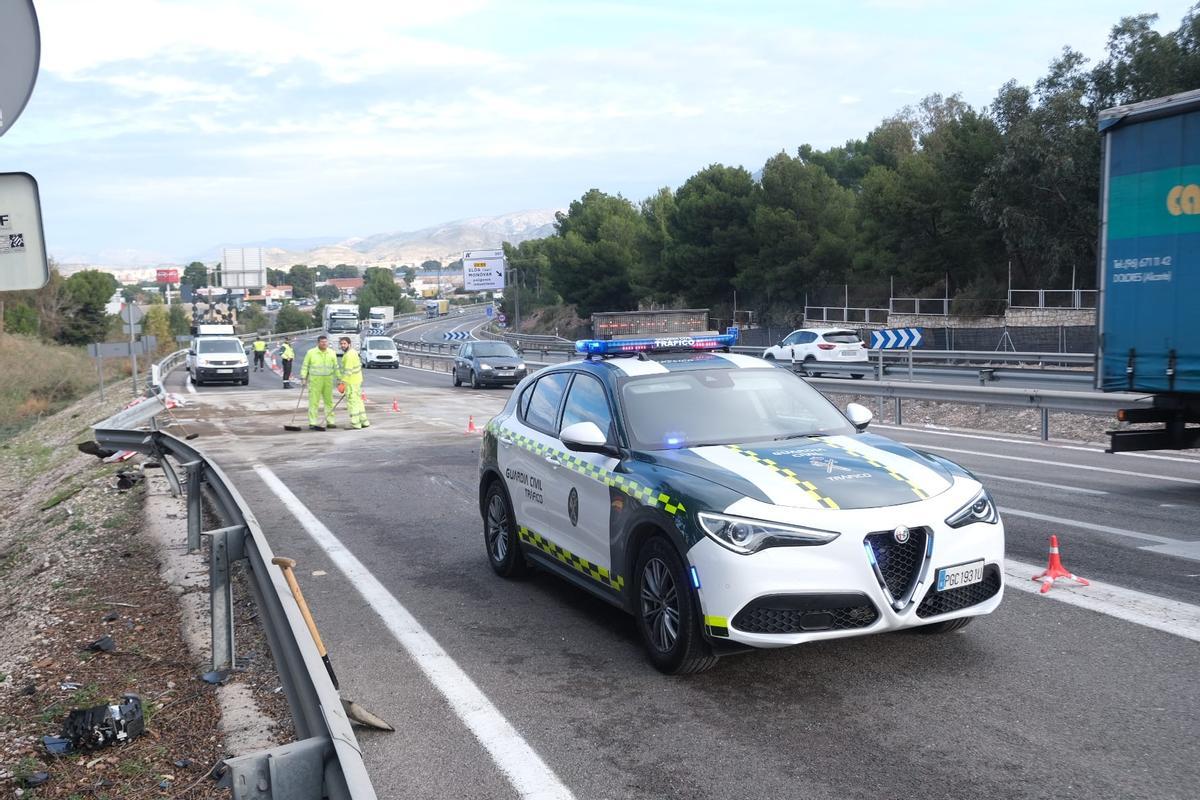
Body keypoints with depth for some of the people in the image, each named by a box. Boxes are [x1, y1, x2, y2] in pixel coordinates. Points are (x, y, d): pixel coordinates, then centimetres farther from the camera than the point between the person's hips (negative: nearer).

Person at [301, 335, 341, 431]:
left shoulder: (331, 353, 7)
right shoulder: (311, 353, -1)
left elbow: (336, 367, 12)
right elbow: (305, 366, 2)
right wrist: (303, 378, -4)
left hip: (328, 381, 3)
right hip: (315, 380, -3)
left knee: (329, 401, 8)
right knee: (314, 402, -4)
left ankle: (330, 421, 17)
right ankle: (312, 423, -1)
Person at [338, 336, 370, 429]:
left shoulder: (349, 355, -18)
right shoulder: (353, 352, 14)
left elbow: (348, 371, -24)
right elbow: (359, 364, 22)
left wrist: (343, 383, -24)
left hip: (351, 382, -10)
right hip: (357, 380, 10)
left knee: (352, 402, -5)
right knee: (358, 401, 17)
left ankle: (355, 424, -3)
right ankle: (364, 421, 23)